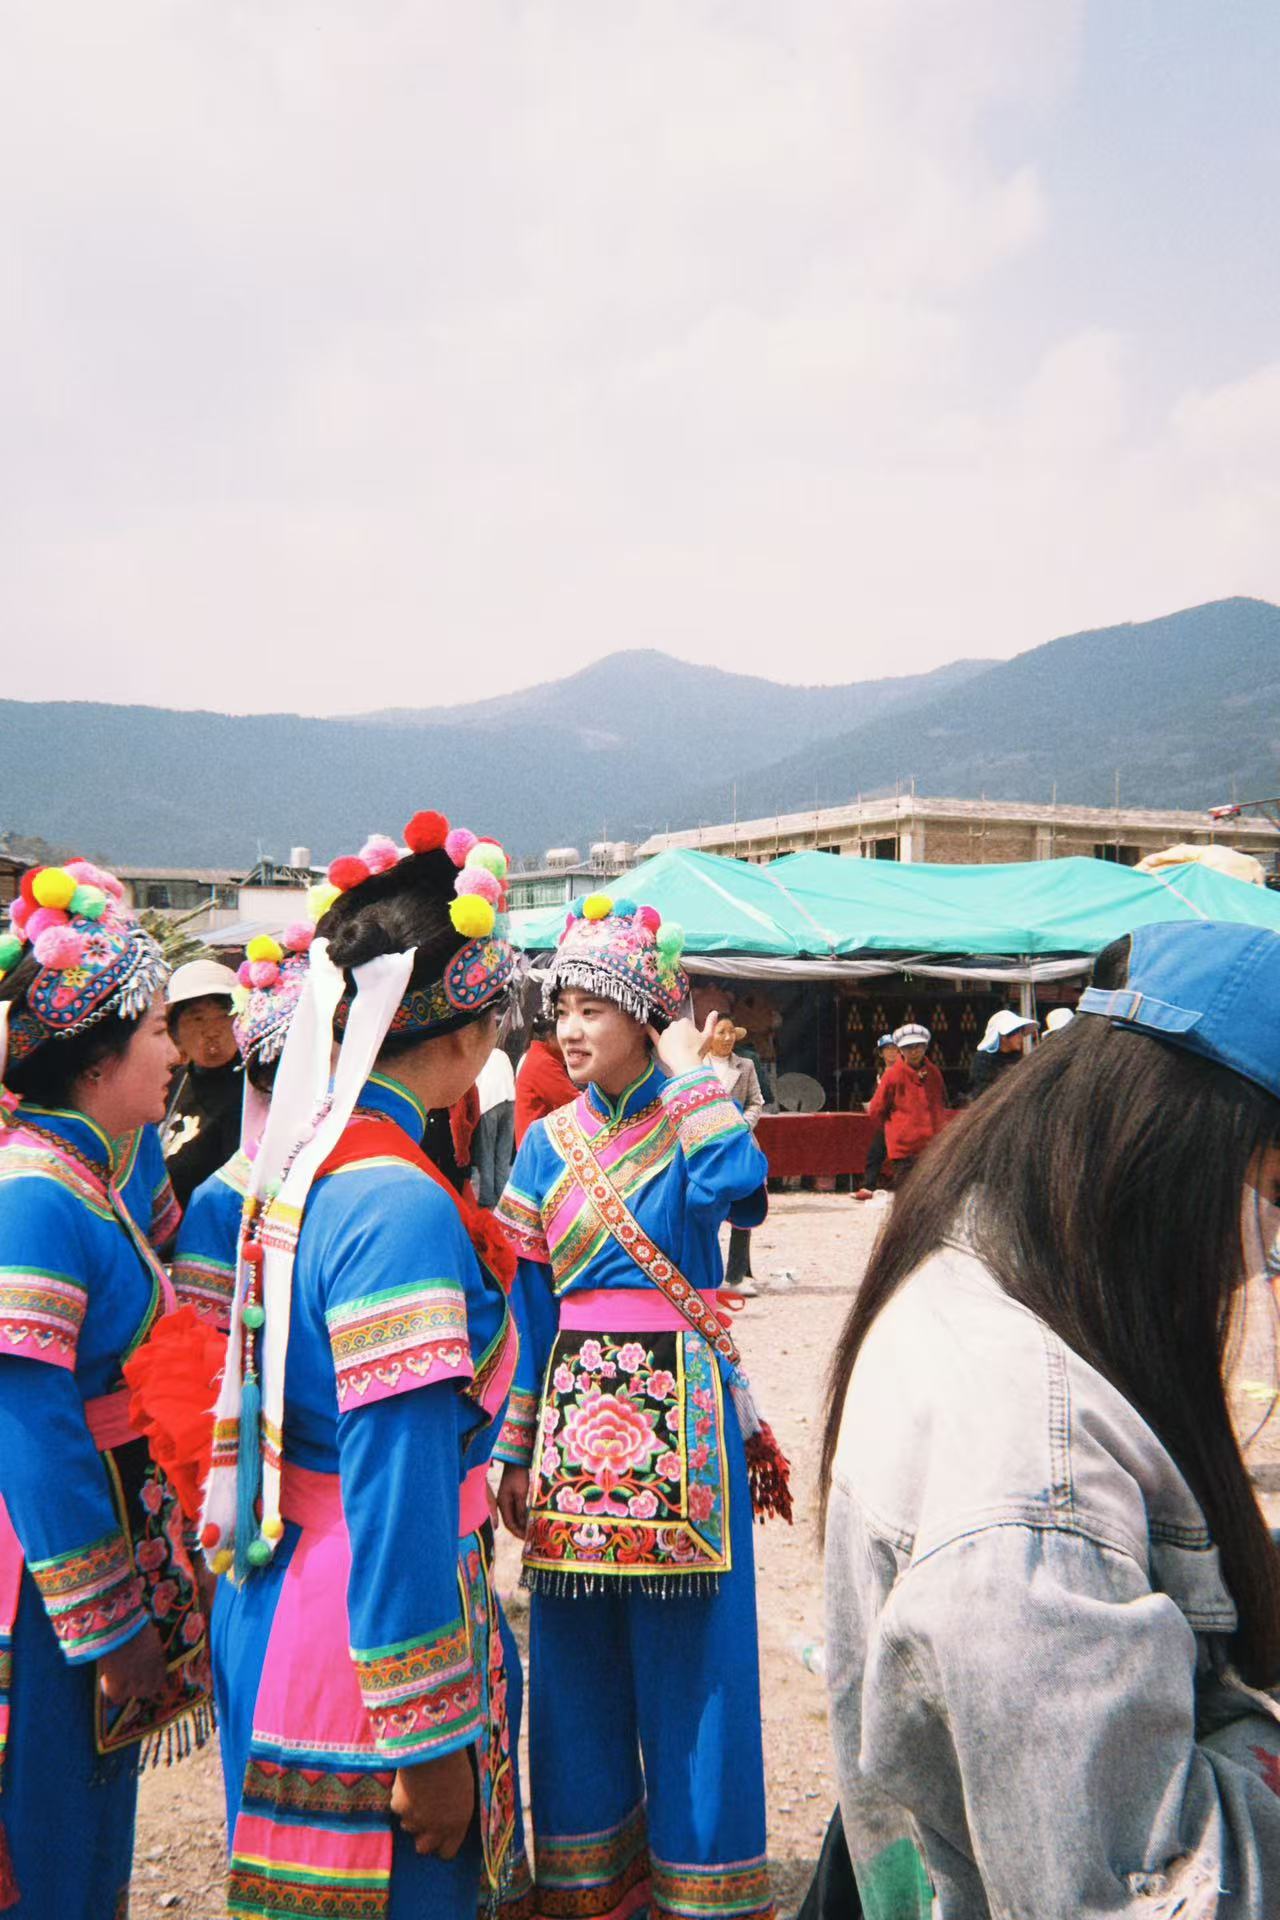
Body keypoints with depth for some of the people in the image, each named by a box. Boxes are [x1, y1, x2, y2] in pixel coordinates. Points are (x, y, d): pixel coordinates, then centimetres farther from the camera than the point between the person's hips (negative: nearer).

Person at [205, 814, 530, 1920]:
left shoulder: (296, 1157, 3)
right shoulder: (401, 1207, -25)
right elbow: (396, 1497, -25)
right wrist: (430, 1739, -18)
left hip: (275, 1603, 9)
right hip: (361, 1653, -9)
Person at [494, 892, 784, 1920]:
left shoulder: (694, 1121, -5)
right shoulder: (550, 1142, 5)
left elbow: (729, 1185, -31)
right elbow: (528, 1301, 7)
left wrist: (690, 1071, -18)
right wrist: (516, 1447, 5)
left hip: (680, 1410, -4)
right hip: (577, 1406, 4)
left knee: (687, 1644, 7)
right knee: (577, 1647, 13)